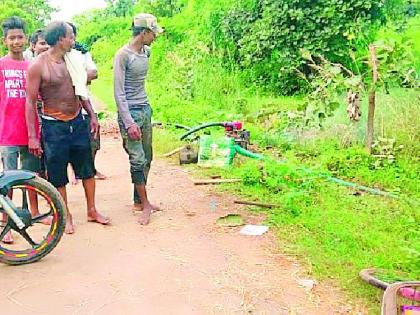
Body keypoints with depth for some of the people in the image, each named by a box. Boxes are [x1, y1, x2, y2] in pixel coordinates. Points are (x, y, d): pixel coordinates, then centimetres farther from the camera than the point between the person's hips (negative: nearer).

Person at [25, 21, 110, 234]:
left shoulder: (72, 61, 5)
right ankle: (66, 215, 22)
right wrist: (32, 136, -14)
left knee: (87, 168, 12)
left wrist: (92, 115, 12)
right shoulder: (38, 66, -12)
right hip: (54, 126, -5)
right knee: (57, 174, 6)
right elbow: (30, 101, -11)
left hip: (78, 122, 5)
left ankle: (92, 211, 26)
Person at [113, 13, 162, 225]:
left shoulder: (146, 52, 8)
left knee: (147, 158, 10)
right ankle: (146, 205, 5)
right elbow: (119, 92, -15)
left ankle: (139, 200, 21)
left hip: (146, 109, 7)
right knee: (138, 160, -5)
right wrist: (129, 123, -20)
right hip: (130, 112, -7)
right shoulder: (123, 55, -13)